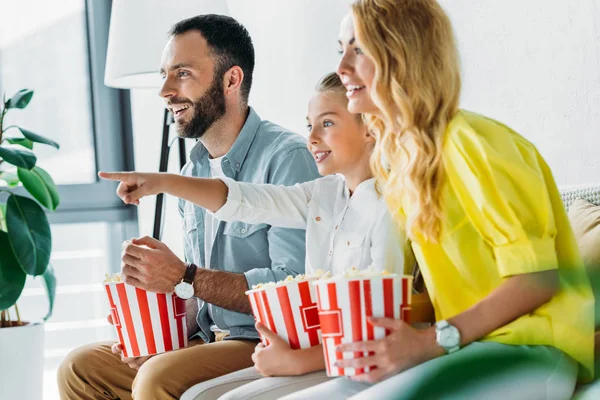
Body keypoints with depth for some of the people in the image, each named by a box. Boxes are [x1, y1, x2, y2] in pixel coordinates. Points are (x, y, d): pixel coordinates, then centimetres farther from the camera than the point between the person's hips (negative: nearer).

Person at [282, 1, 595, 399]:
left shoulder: (468, 142, -12)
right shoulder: (403, 156, 14)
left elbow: (536, 278, -16)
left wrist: (433, 341, -21)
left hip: (531, 350, -8)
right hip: (466, 350, 8)